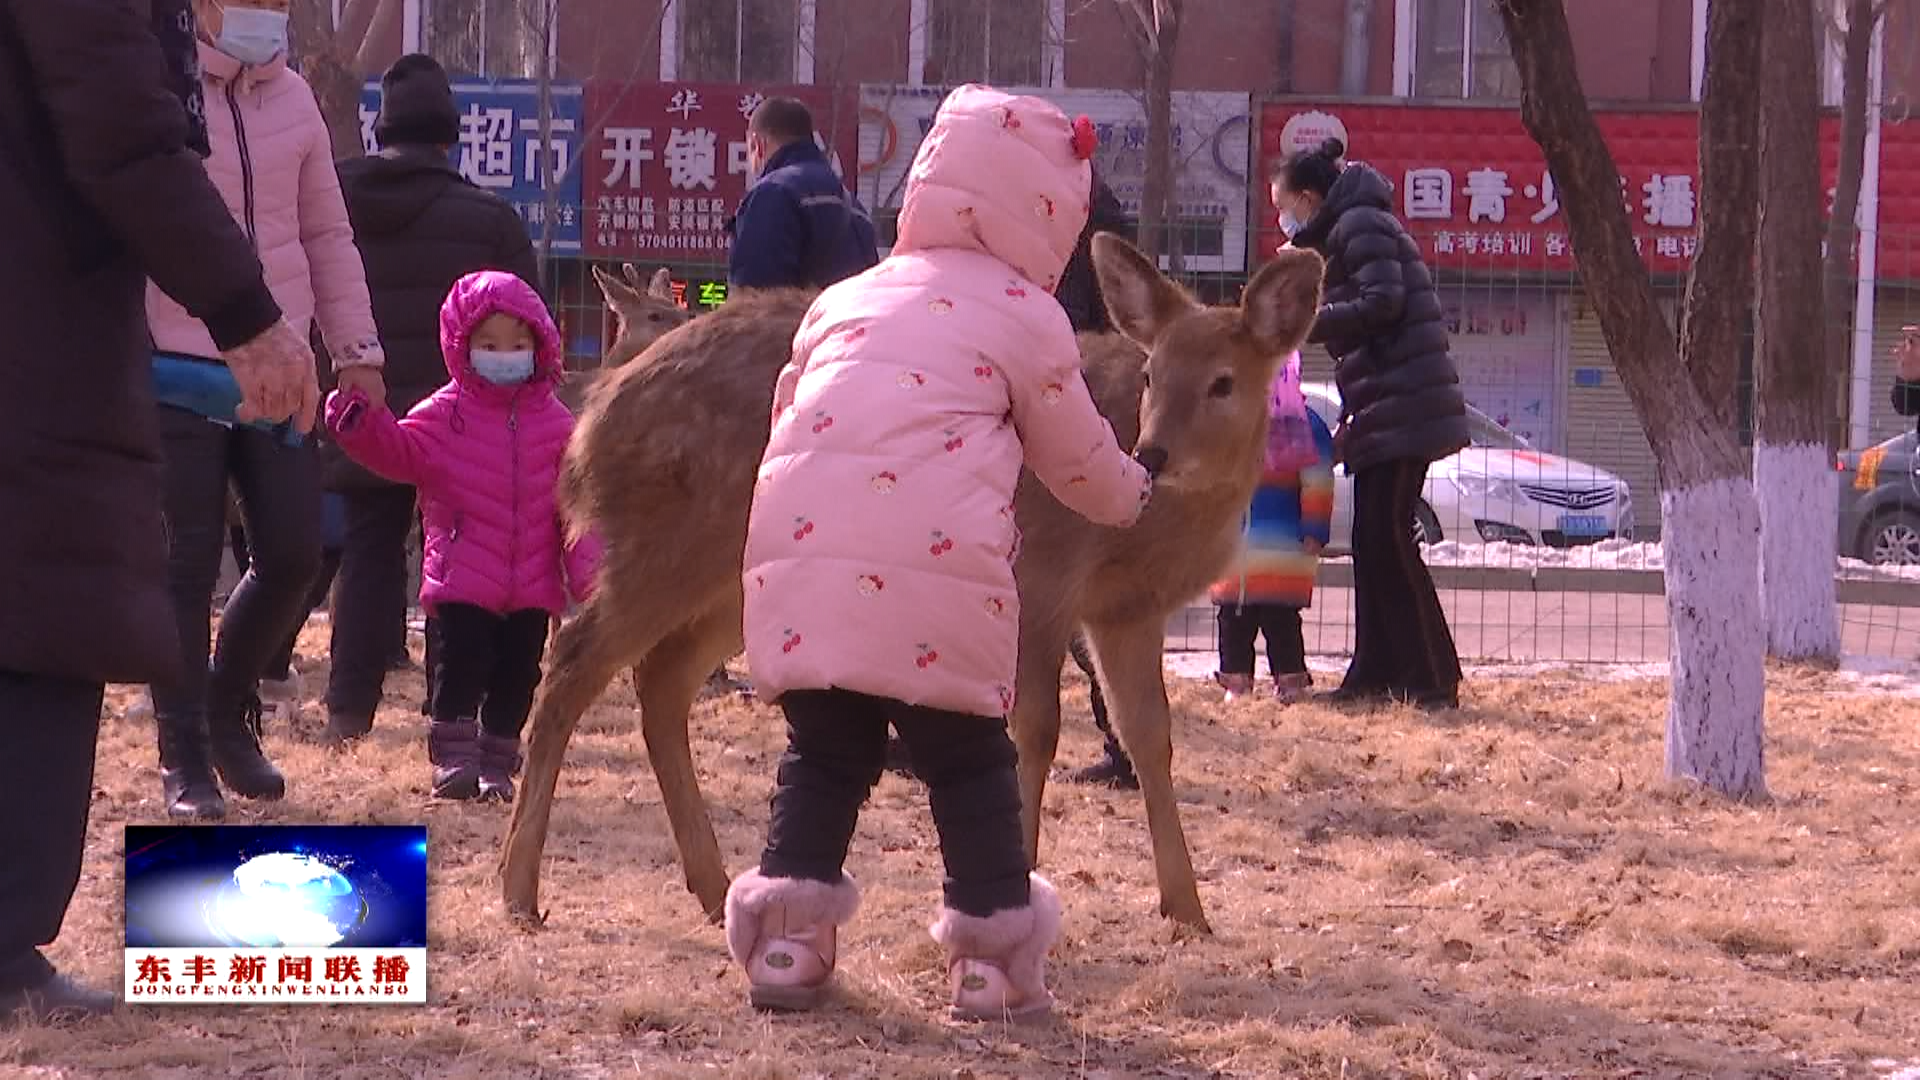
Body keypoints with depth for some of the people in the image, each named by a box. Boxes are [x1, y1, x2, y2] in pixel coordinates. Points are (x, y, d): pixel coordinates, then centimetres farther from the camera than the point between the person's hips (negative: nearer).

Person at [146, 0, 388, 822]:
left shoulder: (292, 98, 9)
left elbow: (327, 233, 16)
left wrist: (355, 348, 14)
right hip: (176, 367, -5)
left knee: (293, 553, 2)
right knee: (187, 564, -2)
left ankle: (229, 711, 25)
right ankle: (184, 755, 10)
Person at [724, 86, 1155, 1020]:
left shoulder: (846, 300, 25)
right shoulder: (1024, 316, 13)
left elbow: (790, 415, 28)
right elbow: (1076, 456, 22)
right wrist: (1130, 495, 44)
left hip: (798, 550, 4)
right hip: (935, 570, -4)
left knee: (823, 754, 15)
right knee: (968, 760, 8)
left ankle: (787, 934, 7)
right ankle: (993, 952, 9)